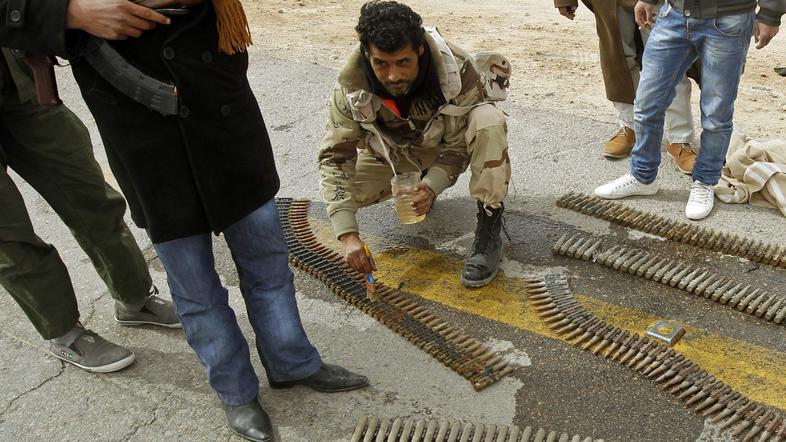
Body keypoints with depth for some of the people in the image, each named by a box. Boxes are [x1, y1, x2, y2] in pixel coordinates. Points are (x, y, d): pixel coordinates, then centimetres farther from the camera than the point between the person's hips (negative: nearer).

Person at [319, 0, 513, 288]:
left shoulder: (457, 69, -34)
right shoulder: (351, 88, -30)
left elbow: (459, 143, -23)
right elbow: (336, 157, -29)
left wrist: (434, 186, -42)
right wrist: (347, 234, -38)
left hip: (443, 143, -2)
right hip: (393, 151, 2)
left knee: (488, 120, -34)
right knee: (346, 186, -21)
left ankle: (489, 232, -22)